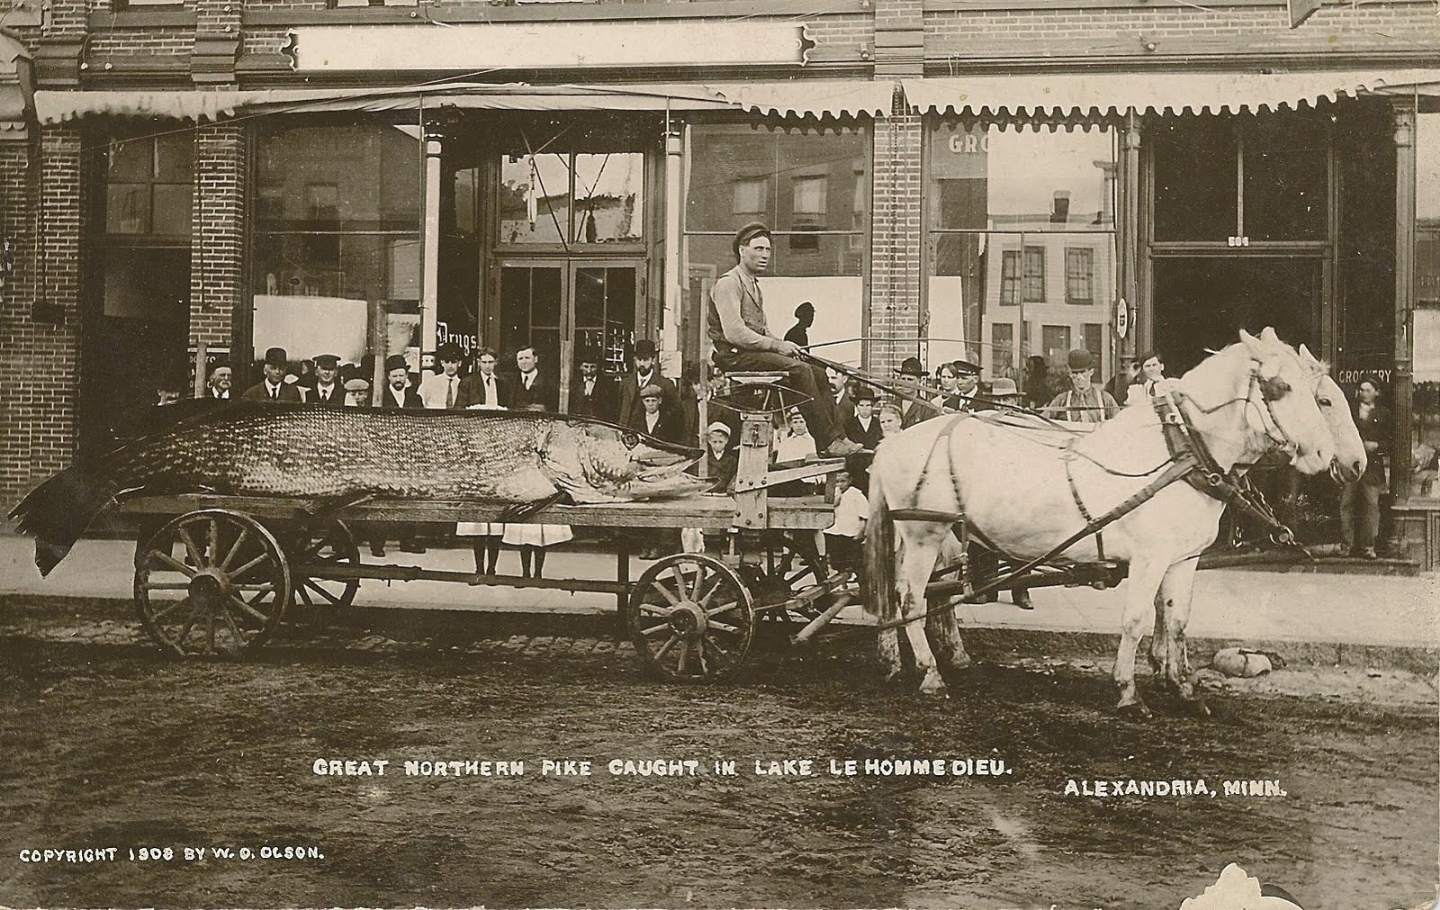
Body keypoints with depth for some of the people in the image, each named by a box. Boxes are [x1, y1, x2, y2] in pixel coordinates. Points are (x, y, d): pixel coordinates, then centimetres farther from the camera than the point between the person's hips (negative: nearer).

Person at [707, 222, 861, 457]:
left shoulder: (753, 284, 21)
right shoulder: (728, 283, -10)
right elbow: (734, 333, -21)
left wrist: (783, 345, 3)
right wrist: (776, 345, -18)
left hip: (754, 350, 10)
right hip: (735, 356, -9)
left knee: (818, 373, -4)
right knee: (800, 370, -25)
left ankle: (827, 443, -9)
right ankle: (830, 440, -23)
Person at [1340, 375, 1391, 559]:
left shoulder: (1383, 414, 10)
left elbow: (1390, 442, 8)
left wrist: (1375, 446, -8)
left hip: (1373, 467, -1)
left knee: (1371, 505, -4)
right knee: (1346, 504, -2)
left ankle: (1368, 546, 1)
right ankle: (1347, 545, 3)